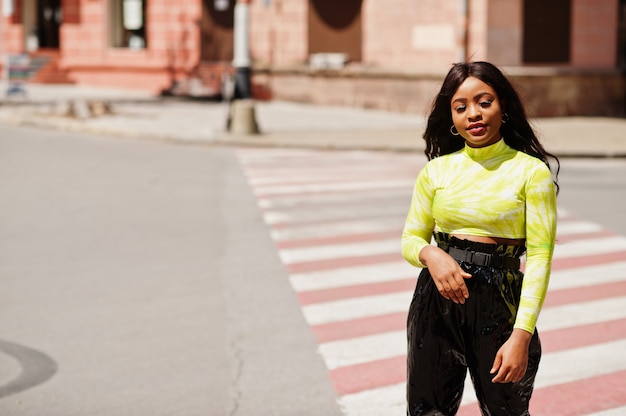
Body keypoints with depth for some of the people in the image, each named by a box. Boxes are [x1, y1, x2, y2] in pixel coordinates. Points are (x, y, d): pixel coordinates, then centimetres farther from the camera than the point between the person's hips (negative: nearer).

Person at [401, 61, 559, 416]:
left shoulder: (531, 171, -5)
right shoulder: (437, 169, 5)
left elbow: (540, 256, -9)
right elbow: (410, 240, 11)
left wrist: (522, 335, -17)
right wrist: (430, 254, -14)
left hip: (500, 305, -3)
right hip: (437, 302, 3)